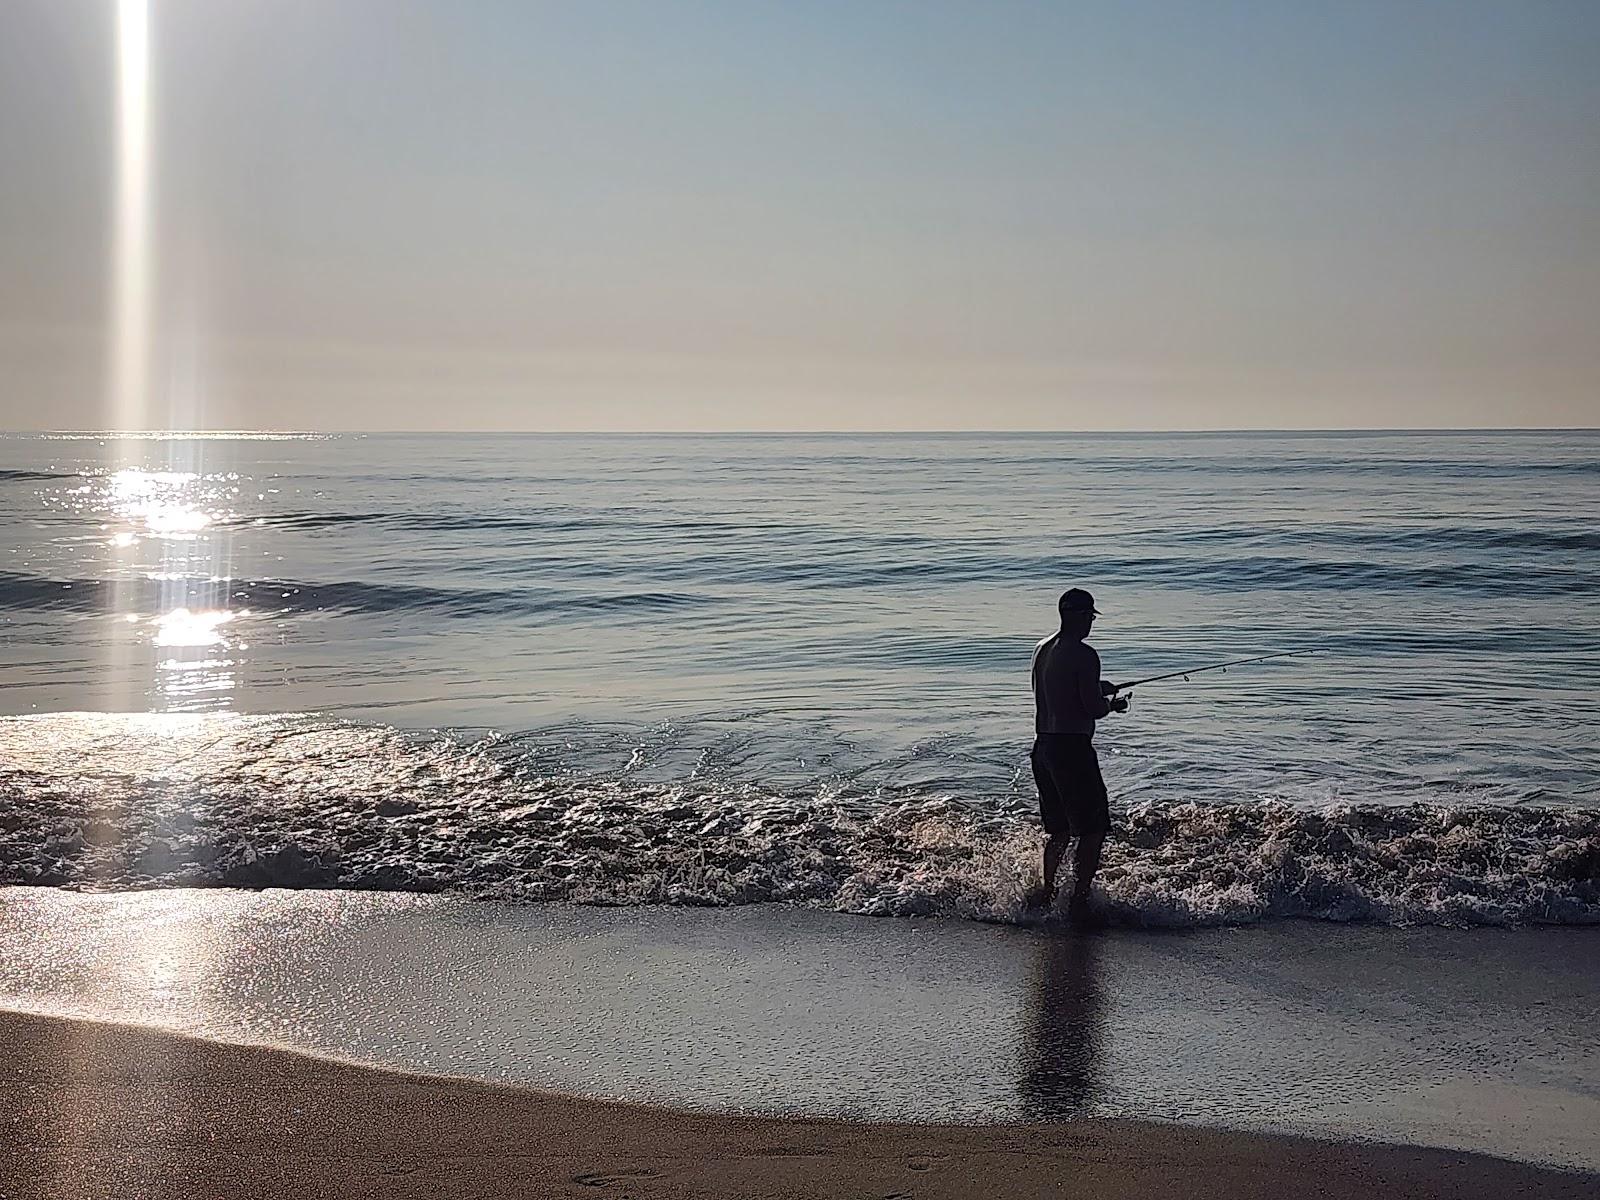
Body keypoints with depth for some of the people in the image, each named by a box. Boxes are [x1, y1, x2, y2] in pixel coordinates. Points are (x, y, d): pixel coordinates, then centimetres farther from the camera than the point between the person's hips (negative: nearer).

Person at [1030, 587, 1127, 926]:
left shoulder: (1042, 649, 12)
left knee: (1059, 829, 20)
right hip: (1072, 747, -8)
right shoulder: (1084, 655, -14)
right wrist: (1113, 704, 3)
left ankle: (1047, 894, 25)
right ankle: (1079, 904, -5)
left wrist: (1098, 688, 28)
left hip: (1042, 746, 8)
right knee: (1092, 830, -1)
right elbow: (1092, 708, -18)